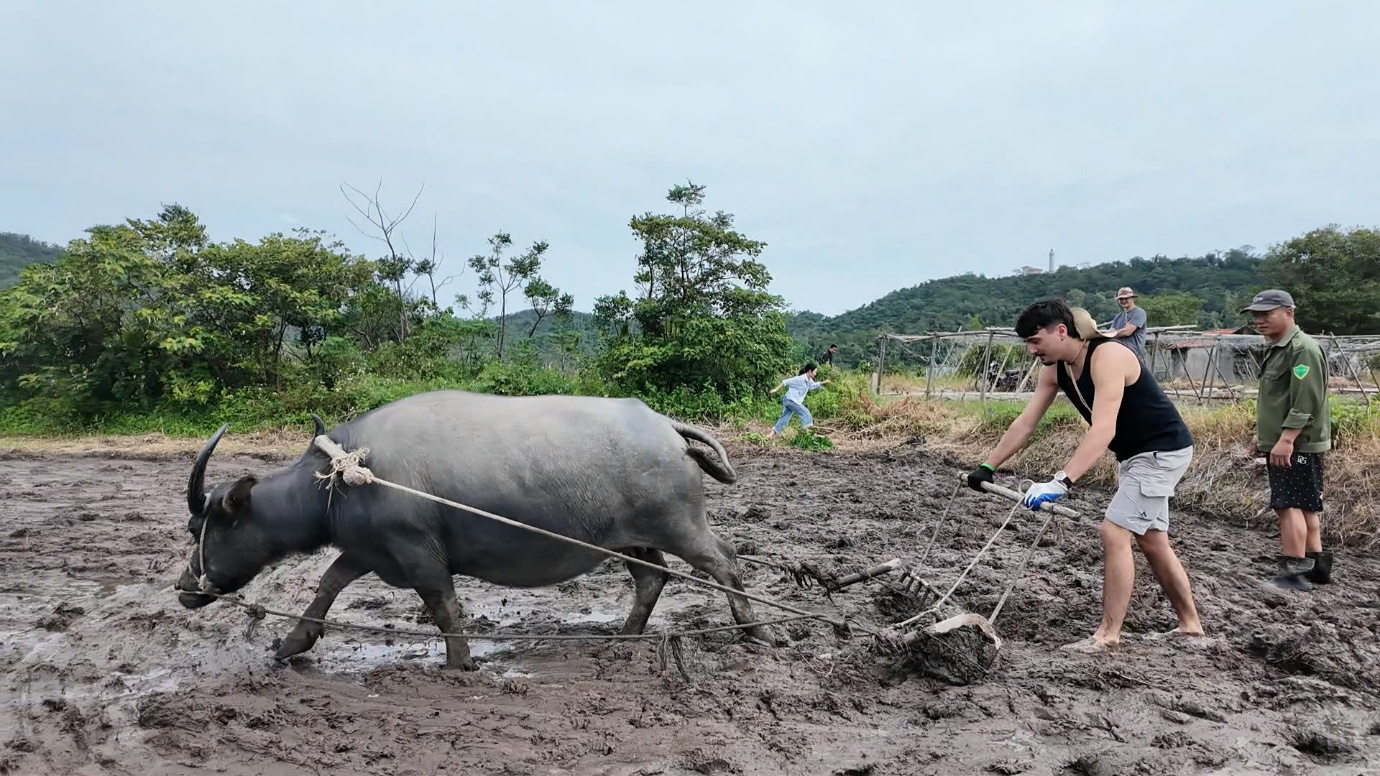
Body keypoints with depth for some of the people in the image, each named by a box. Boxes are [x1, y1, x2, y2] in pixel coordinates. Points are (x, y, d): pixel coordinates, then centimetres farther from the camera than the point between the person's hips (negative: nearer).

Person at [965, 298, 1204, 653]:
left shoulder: (1107, 357, -29)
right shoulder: (1055, 369, -3)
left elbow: (1103, 429, -40)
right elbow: (1025, 423, 1)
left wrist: (1060, 482, -47)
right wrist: (988, 467, -2)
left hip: (1163, 450, -9)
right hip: (1133, 454, 9)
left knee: (1114, 532, -14)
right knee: (1152, 540, 15)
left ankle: (1108, 636, -5)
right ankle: (1190, 625, 29)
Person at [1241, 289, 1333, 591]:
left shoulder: (1303, 349, -15)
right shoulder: (1277, 349, 18)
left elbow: (1306, 401, -24)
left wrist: (1286, 439, -27)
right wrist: (1263, 434, 23)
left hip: (1297, 445, -11)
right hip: (1282, 444, 11)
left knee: (1290, 505, -12)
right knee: (1306, 506, 15)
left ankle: (1293, 573, -12)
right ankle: (1316, 565, 22)